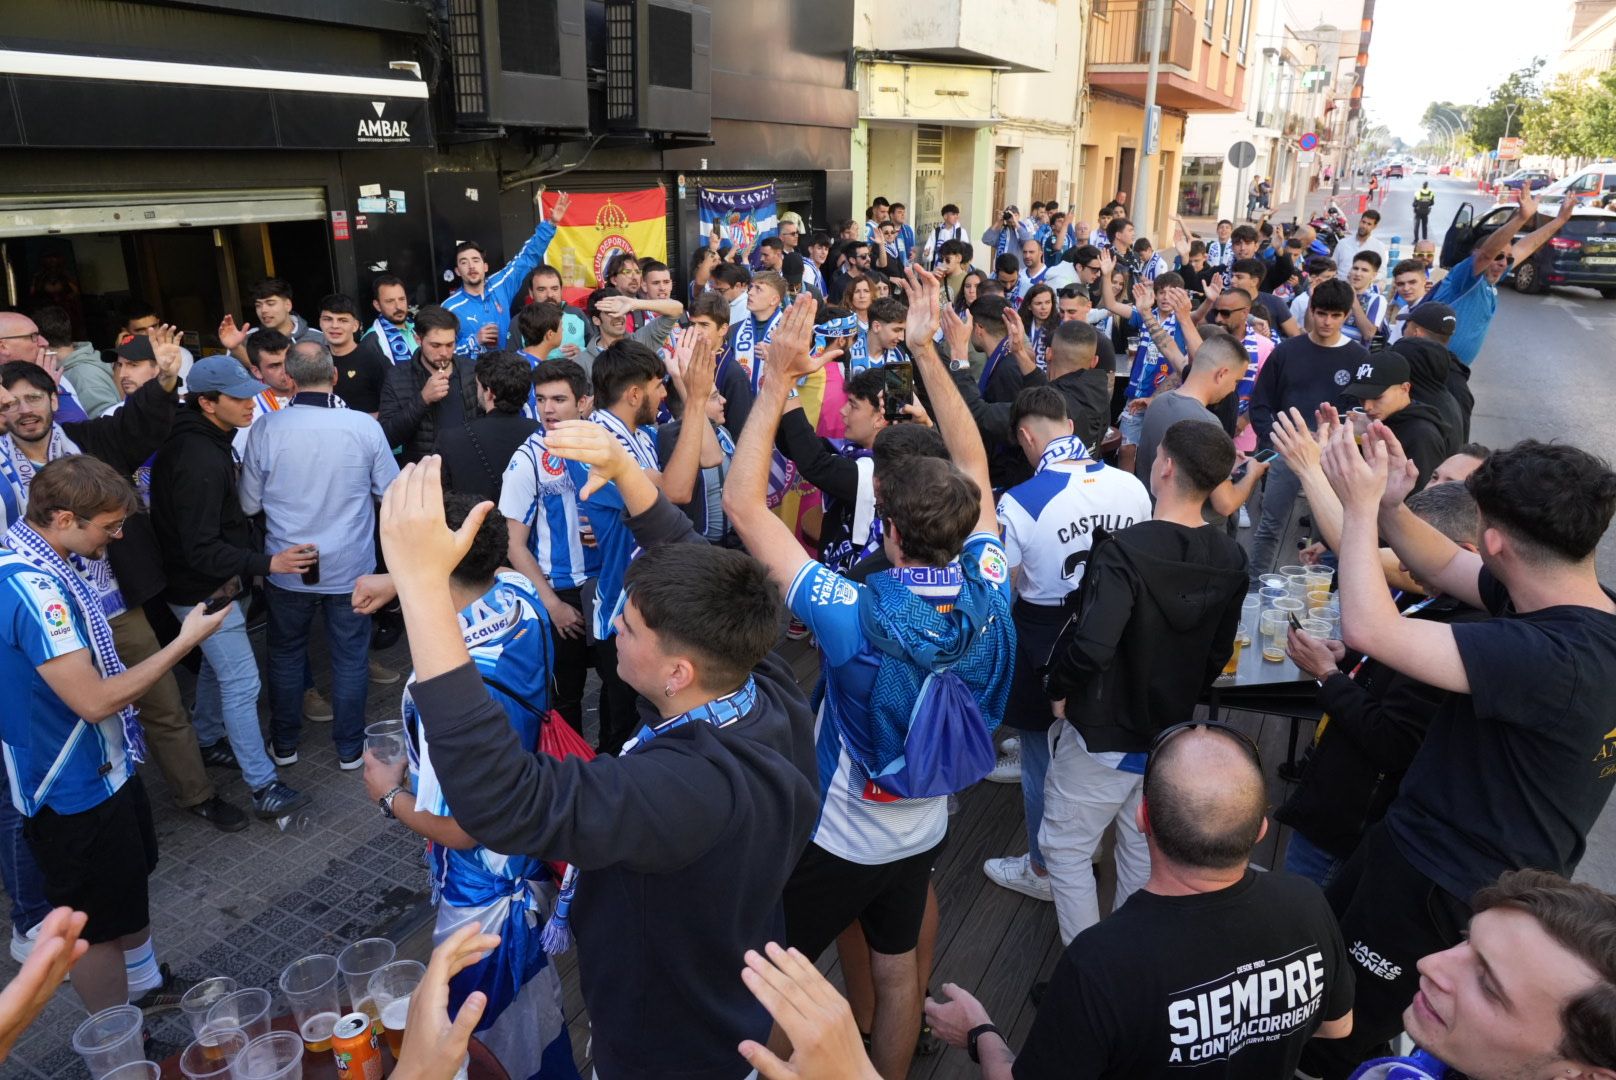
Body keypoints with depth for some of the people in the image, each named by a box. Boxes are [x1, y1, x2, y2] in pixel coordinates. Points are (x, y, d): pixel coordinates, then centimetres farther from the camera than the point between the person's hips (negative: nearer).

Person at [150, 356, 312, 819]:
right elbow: (202, 550, -28)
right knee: (242, 684, -6)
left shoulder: (200, 440, 3)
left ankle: (206, 741, 46)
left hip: (212, 586, 10)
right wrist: (266, 563, -32)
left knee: (218, 666, 26)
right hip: (206, 591, -10)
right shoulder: (199, 459, -28)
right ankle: (263, 788, 0)